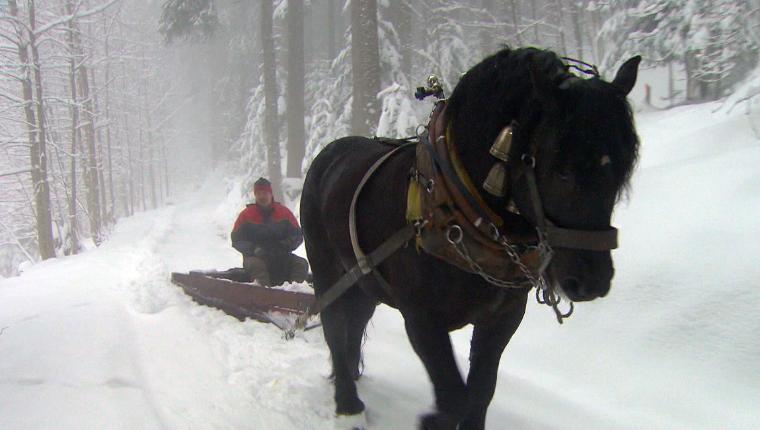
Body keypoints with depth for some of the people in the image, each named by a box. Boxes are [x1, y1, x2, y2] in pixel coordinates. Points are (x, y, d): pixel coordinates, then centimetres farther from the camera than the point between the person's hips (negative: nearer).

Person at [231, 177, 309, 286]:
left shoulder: (284, 212, 7)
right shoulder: (247, 214, 5)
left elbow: (298, 234, 9)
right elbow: (236, 238, 3)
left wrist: (286, 246, -11)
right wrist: (253, 248, -15)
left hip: (282, 257, 2)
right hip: (255, 257, -2)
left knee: (301, 264, -22)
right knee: (256, 264, -36)